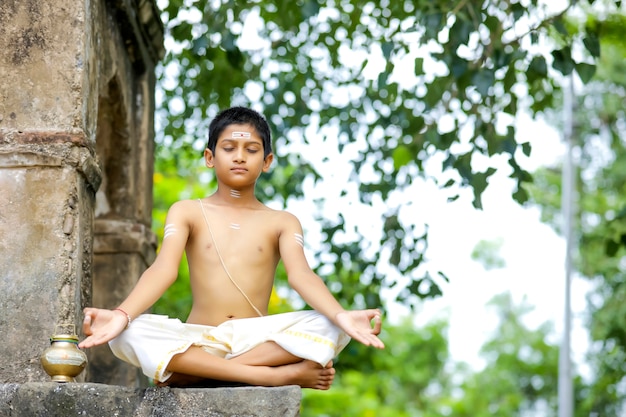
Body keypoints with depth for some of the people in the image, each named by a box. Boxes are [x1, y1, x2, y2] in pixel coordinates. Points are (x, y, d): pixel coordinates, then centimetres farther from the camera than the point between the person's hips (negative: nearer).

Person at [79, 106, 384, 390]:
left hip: (257, 340, 1)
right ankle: (278, 375, -34)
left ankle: (193, 372, -26)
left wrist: (341, 315, -29)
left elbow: (300, 275, -6)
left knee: (328, 328, -27)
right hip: (198, 341, 0)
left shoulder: (282, 222, 11)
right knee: (128, 334, -31)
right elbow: (163, 269, -6)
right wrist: (121, 315, -27)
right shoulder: (186, 212, 10)